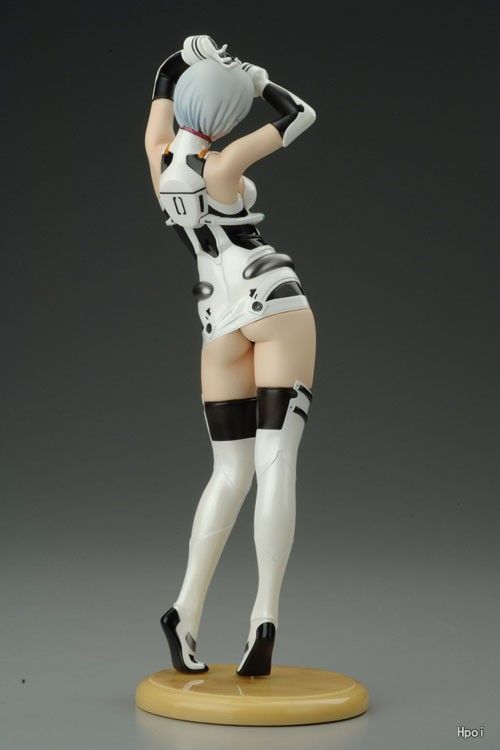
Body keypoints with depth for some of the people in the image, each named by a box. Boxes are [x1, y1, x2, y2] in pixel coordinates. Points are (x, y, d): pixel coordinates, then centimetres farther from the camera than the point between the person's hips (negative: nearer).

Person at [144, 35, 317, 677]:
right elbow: (301, 116, 2)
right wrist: (247, 73, 8)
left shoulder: (159, 157, 6)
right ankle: (264, 615, -19)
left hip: (219, 320, 5)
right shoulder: (221, 164, -7)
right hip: (276, 304, -5)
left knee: (230, 472, 8)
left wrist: (192, 53, 12)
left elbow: (164, 81, 24)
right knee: (276, 462, -9)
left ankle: (186, 611, -6)